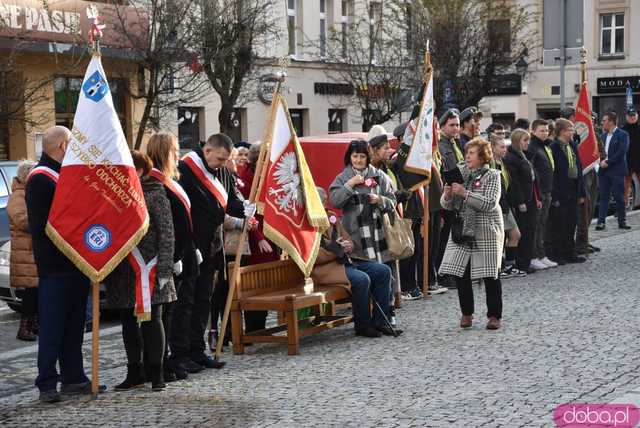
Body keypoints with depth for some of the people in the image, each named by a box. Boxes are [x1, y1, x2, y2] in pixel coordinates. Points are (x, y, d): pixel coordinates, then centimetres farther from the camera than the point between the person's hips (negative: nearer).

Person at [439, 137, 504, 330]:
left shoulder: (492, 176, -4)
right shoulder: (460, 173, 7)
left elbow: (490, 204, -18)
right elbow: (447, 205, 8)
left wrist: (465, 193, -25)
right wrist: (448, 195, -15)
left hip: (486, 232, -4)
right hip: (461, 231, 4)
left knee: (490, 274, -1)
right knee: (460, 272, 1)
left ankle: (494, 315, 10)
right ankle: (466, 313, 17)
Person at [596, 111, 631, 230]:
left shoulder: (622, 135, -5)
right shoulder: (603, 135, 15)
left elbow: (621, 152, -14)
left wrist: (608, 162, -16)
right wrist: (602, 161, -5)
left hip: (617, 171, -6)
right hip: (604, 170, 6)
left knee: (619, 197, 0)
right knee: (603, 197, 3)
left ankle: (622, 221, 10)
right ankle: (601, 221, 2)